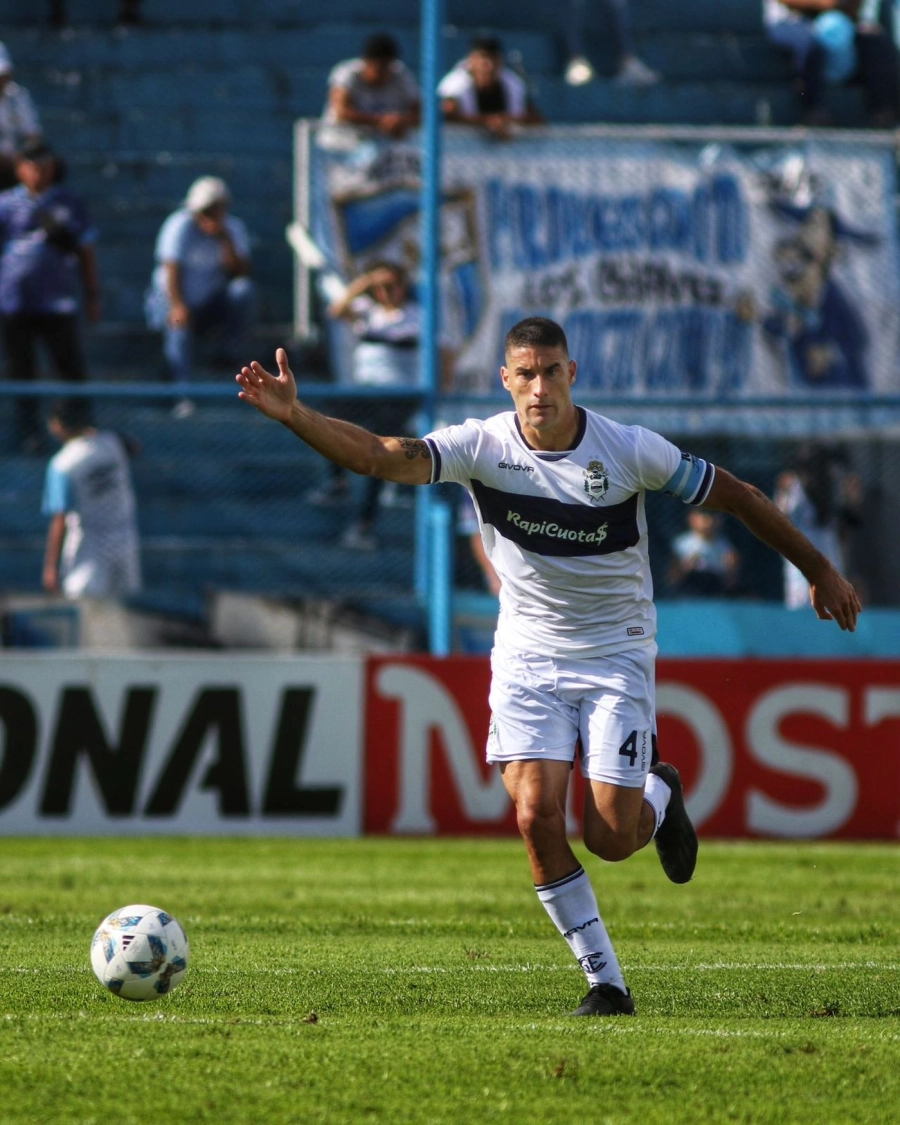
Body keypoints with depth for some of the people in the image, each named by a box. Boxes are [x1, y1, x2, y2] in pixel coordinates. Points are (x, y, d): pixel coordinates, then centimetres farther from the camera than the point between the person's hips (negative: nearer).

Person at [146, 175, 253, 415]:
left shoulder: (234, 228, -1)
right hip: (173, 299, -3)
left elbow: (241, 273, -11)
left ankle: (229, 356, -12)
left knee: (244, 289, -26)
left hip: (212, 305, 3)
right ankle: (184, 393, -45)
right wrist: (178, 306, -39)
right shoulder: (181, 226, -12)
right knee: (178, 326, -37)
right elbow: (172, 270, -23)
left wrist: (225, 240, -24)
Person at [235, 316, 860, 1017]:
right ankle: (606, 981, 0)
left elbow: (734, 495, -2)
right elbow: (382, 456, -25)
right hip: (528, 654, 1)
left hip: (617, 653, -1)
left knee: (610, 839, -9)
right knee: (537, 818, -15)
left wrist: (819, 569, 3)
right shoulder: (482, 447, -12)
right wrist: (295, 417, -42)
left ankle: (659, 796, 30)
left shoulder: (629, 450, -13)